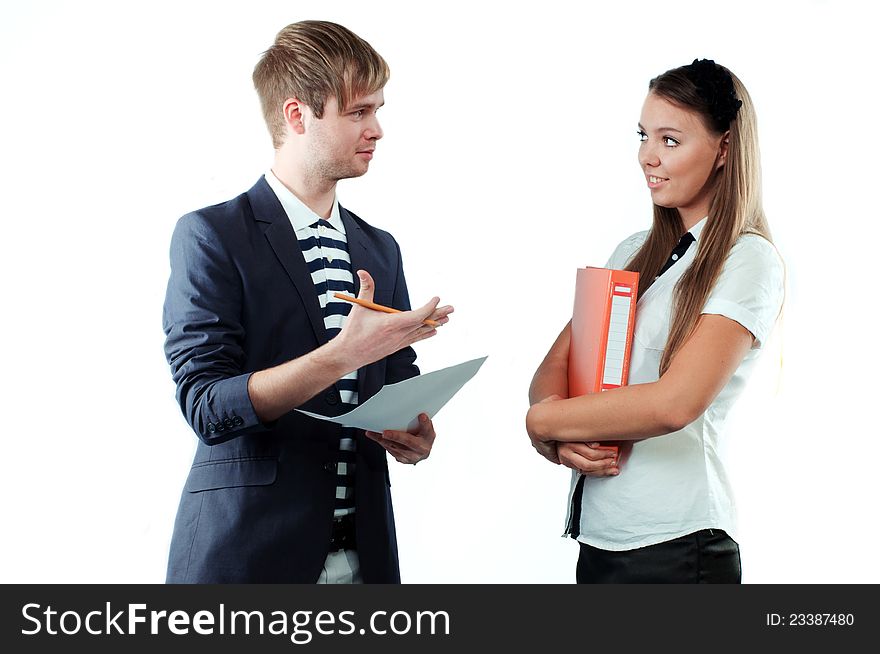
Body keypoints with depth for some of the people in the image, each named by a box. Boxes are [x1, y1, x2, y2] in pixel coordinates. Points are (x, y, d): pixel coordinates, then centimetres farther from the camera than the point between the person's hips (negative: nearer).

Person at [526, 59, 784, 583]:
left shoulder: (749, 261, -9)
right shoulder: (635, 253, 13)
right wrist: (563, 441, -14)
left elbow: (675, 402, -20)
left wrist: (543, 421, -11)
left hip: (674, 548, -6)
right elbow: (554, 368, 6)